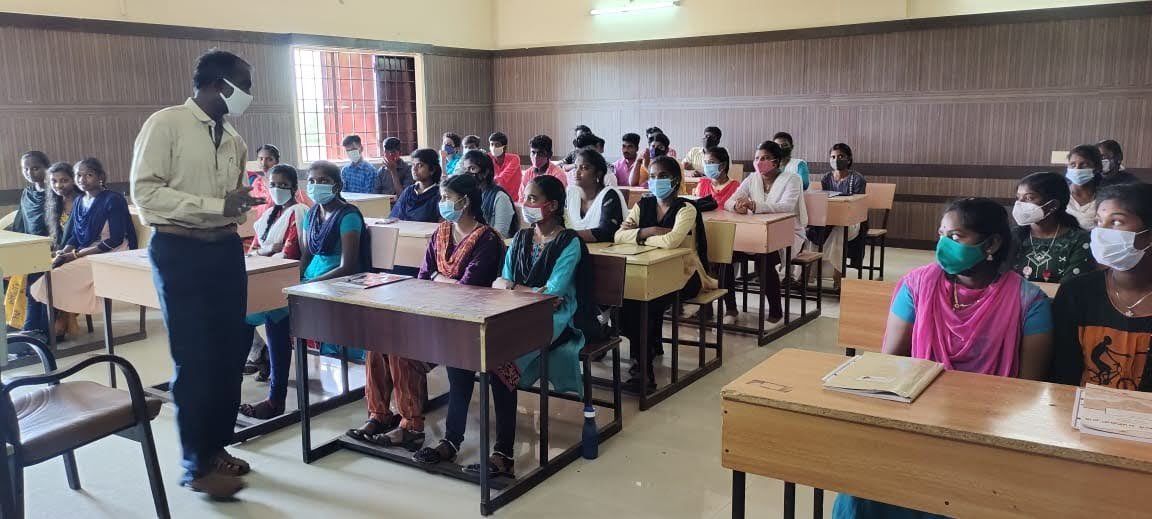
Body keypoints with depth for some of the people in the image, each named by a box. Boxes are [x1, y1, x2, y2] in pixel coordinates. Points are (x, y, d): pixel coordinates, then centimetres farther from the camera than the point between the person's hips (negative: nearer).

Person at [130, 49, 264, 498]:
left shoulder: (233, 140, 11)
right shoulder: (165, 124, -9)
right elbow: (145, 191, -16)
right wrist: (217, 205, -21)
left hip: (226, 249, 7)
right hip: (179, 252, -6)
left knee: (229, 353, 11)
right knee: (194, 360, 0)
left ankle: (217, 446, 28)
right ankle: (196, 466, 14)